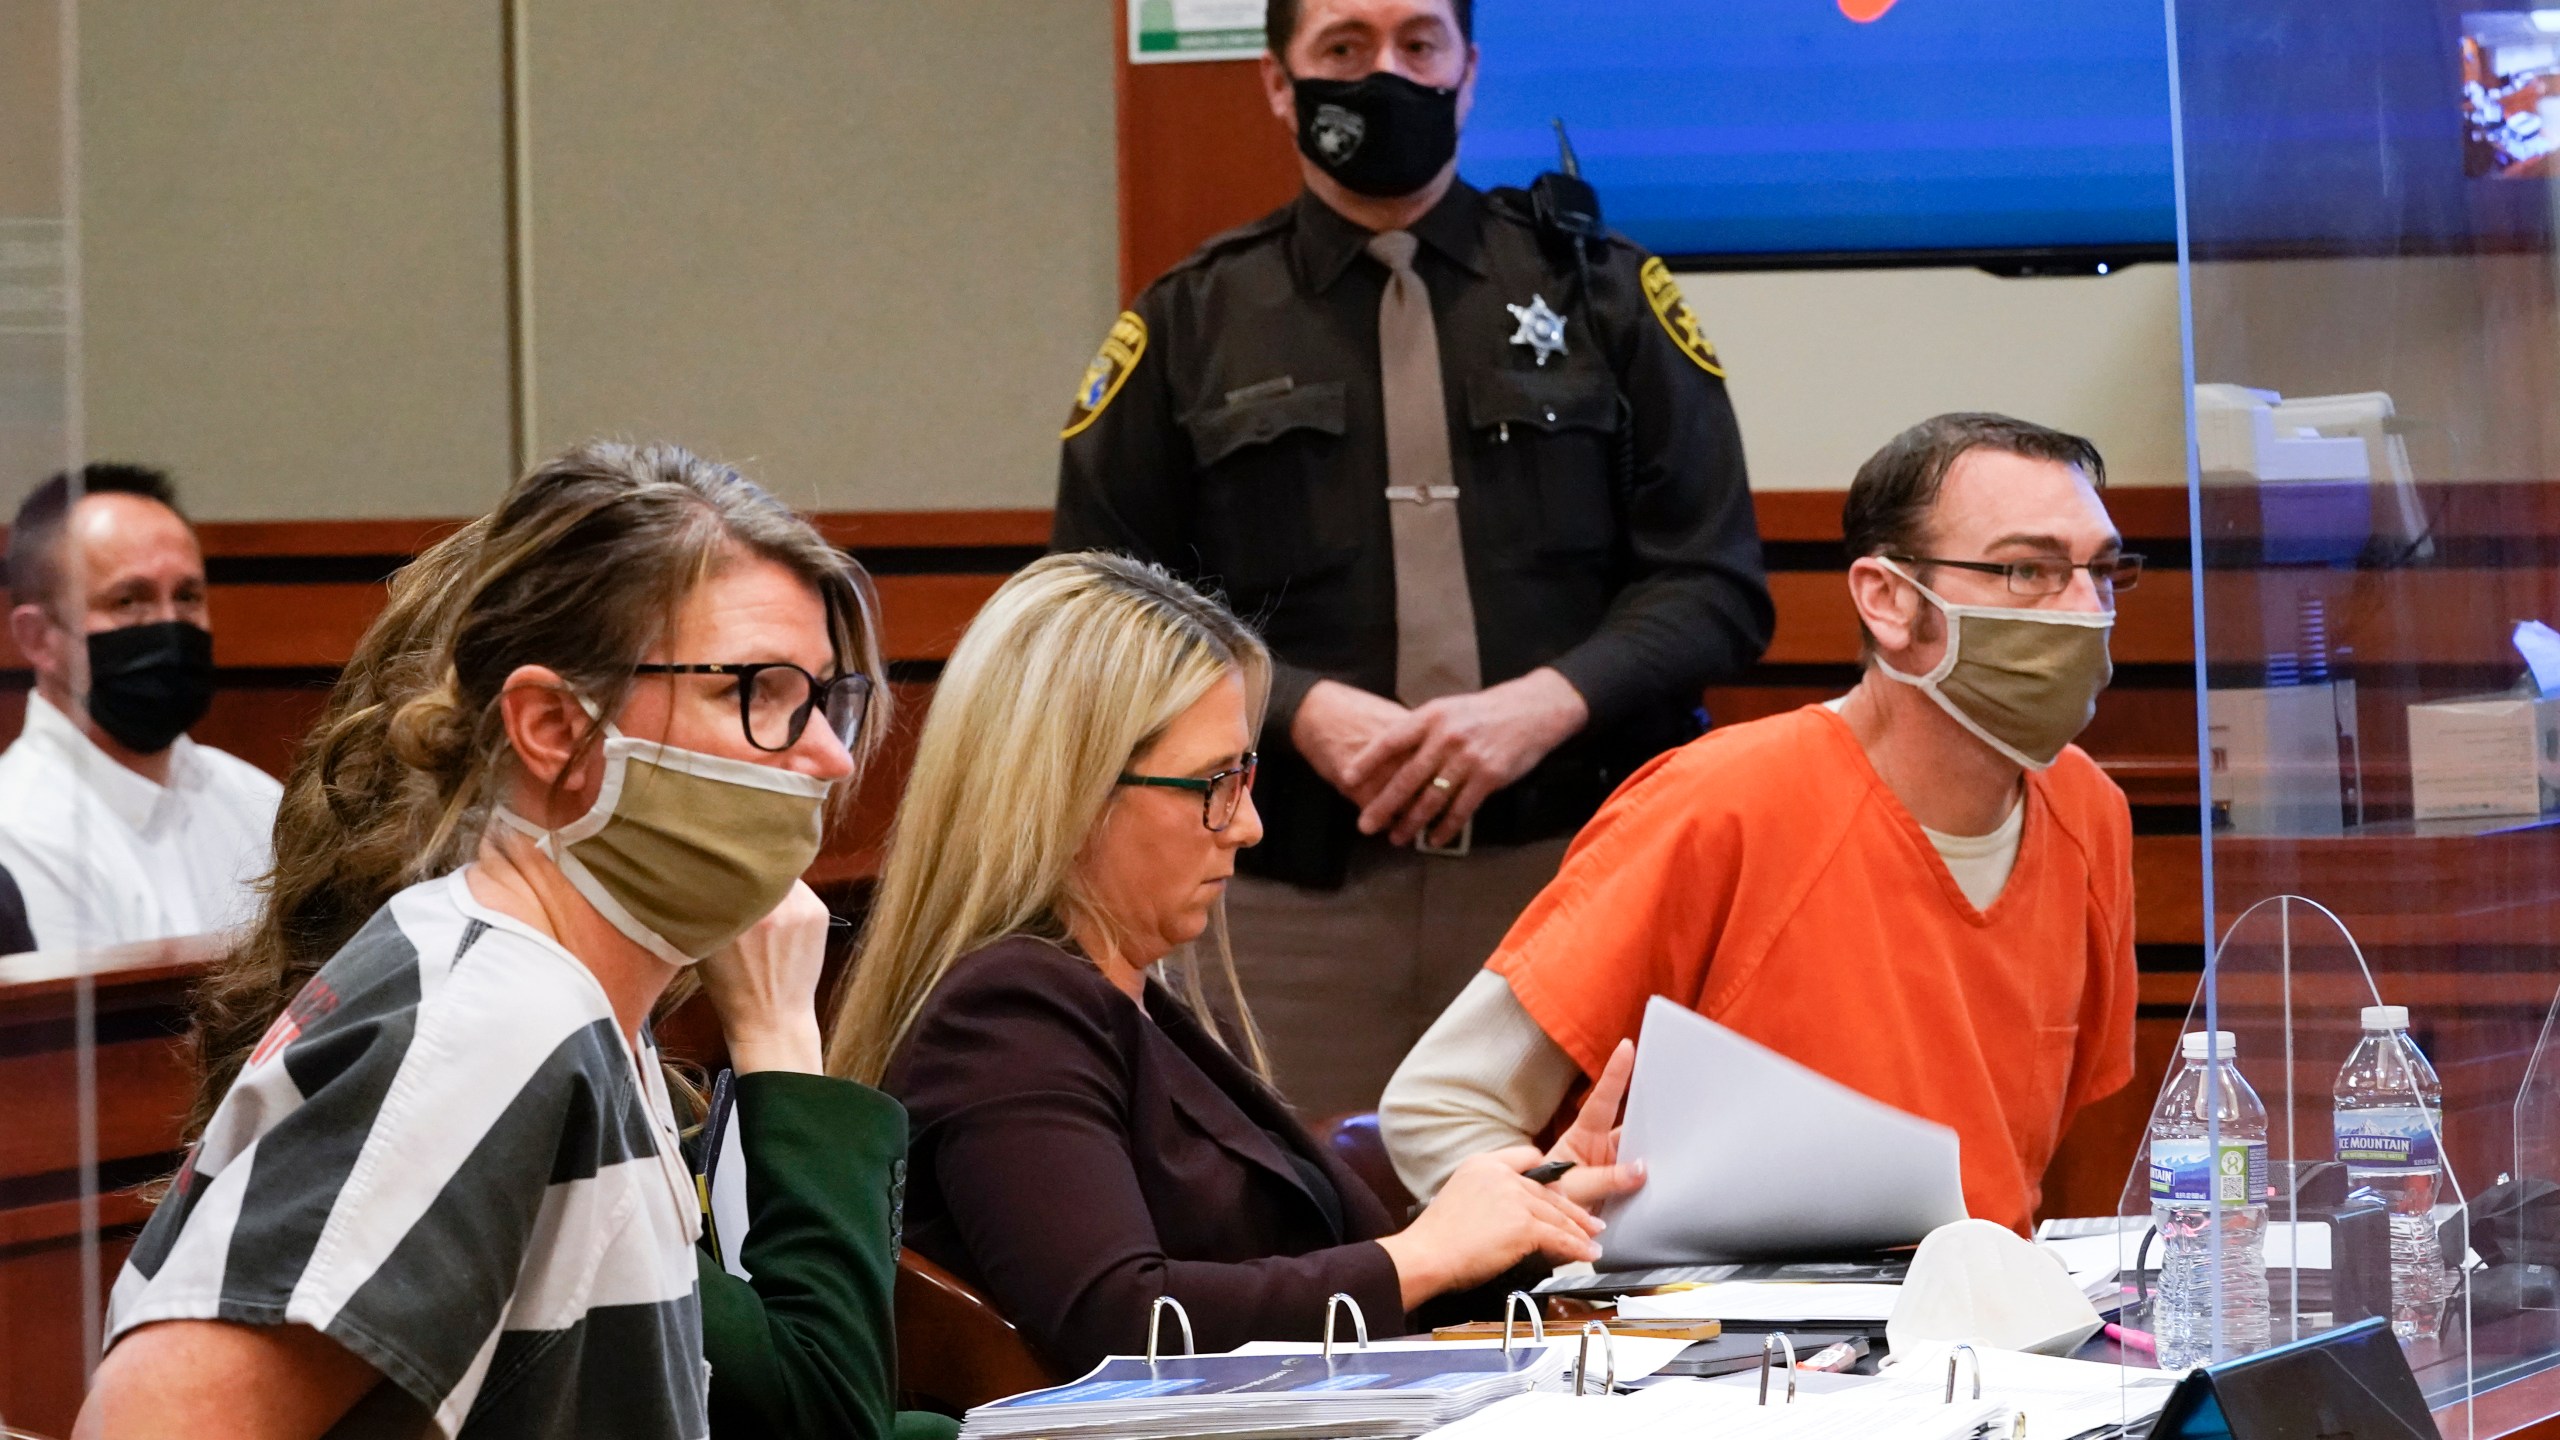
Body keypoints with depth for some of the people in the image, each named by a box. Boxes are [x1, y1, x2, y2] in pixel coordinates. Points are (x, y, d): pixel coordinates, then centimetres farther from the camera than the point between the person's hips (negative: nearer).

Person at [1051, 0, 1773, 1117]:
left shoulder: (1603, 294, 12)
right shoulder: (1188, 329, 12)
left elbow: (1713, 583, 6)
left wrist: (1542, 705, -11)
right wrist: (1301, 711, -10)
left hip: (1570, 872, 0)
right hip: (1296, 894, 0)